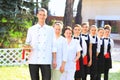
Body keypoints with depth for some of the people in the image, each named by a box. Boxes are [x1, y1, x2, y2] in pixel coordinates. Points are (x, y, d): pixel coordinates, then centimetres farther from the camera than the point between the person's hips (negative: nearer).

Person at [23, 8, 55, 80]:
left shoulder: (50, 29, 11)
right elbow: (27, 43, 12)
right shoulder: (31, 29, 11)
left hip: (46, 61, -1)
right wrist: (27, 47, -12)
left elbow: (53, 45, 10)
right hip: (33, 60, 1)